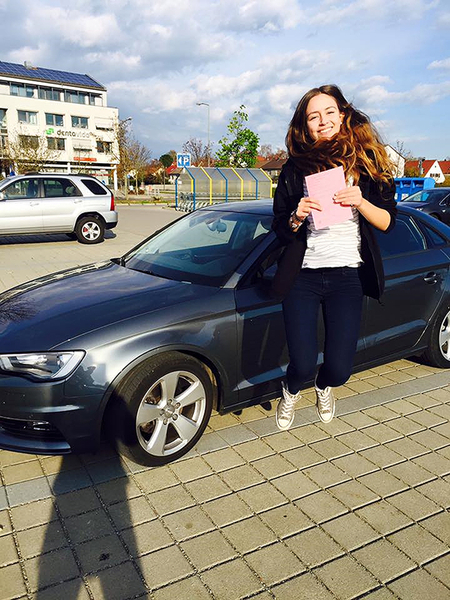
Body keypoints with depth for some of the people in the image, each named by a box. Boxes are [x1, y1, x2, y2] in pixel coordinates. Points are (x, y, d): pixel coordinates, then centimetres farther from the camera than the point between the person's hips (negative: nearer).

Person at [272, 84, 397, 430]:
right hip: (302, 277, 0)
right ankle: (291, 392, 33)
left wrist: (361, 202, -15)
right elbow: (280, 229, 7)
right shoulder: (296, 167, 4)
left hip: (347, 276, 1)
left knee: (339, 368, -3)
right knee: (303, 365, -7)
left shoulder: (367, 162, 5)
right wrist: (296, 217, -14)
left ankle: (324, 387, 38)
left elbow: (388, 222, 3)